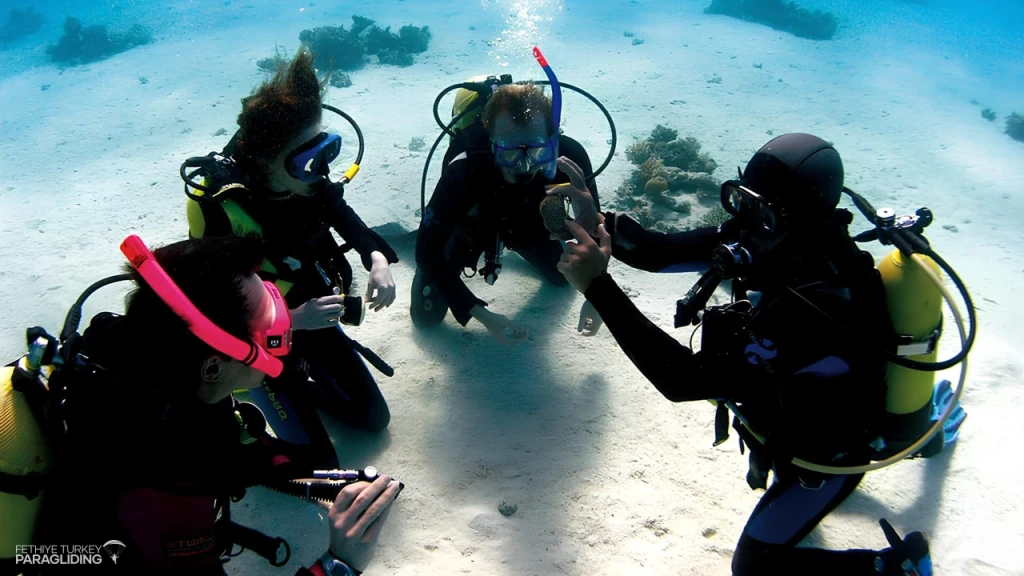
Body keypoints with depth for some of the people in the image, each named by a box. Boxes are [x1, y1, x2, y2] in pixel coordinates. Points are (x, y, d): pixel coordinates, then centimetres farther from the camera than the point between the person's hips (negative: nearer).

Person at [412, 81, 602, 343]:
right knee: (426, 316, 0)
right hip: (473, 223, -3)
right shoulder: (464, 171, -45)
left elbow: (596, 233, -30)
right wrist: (482, 315, -43)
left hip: (526, 222, 3)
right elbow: (429, 252, -36)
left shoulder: (570, 155, -38)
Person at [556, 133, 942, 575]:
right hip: (796, 403, 7)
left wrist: (597, 285, -52)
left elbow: (684, 380, -47)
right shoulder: (775, 244, -21)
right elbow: (661, 252, -20)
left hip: (829, 447, -7)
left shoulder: (814, 309, -44)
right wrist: (601, 223, -41)